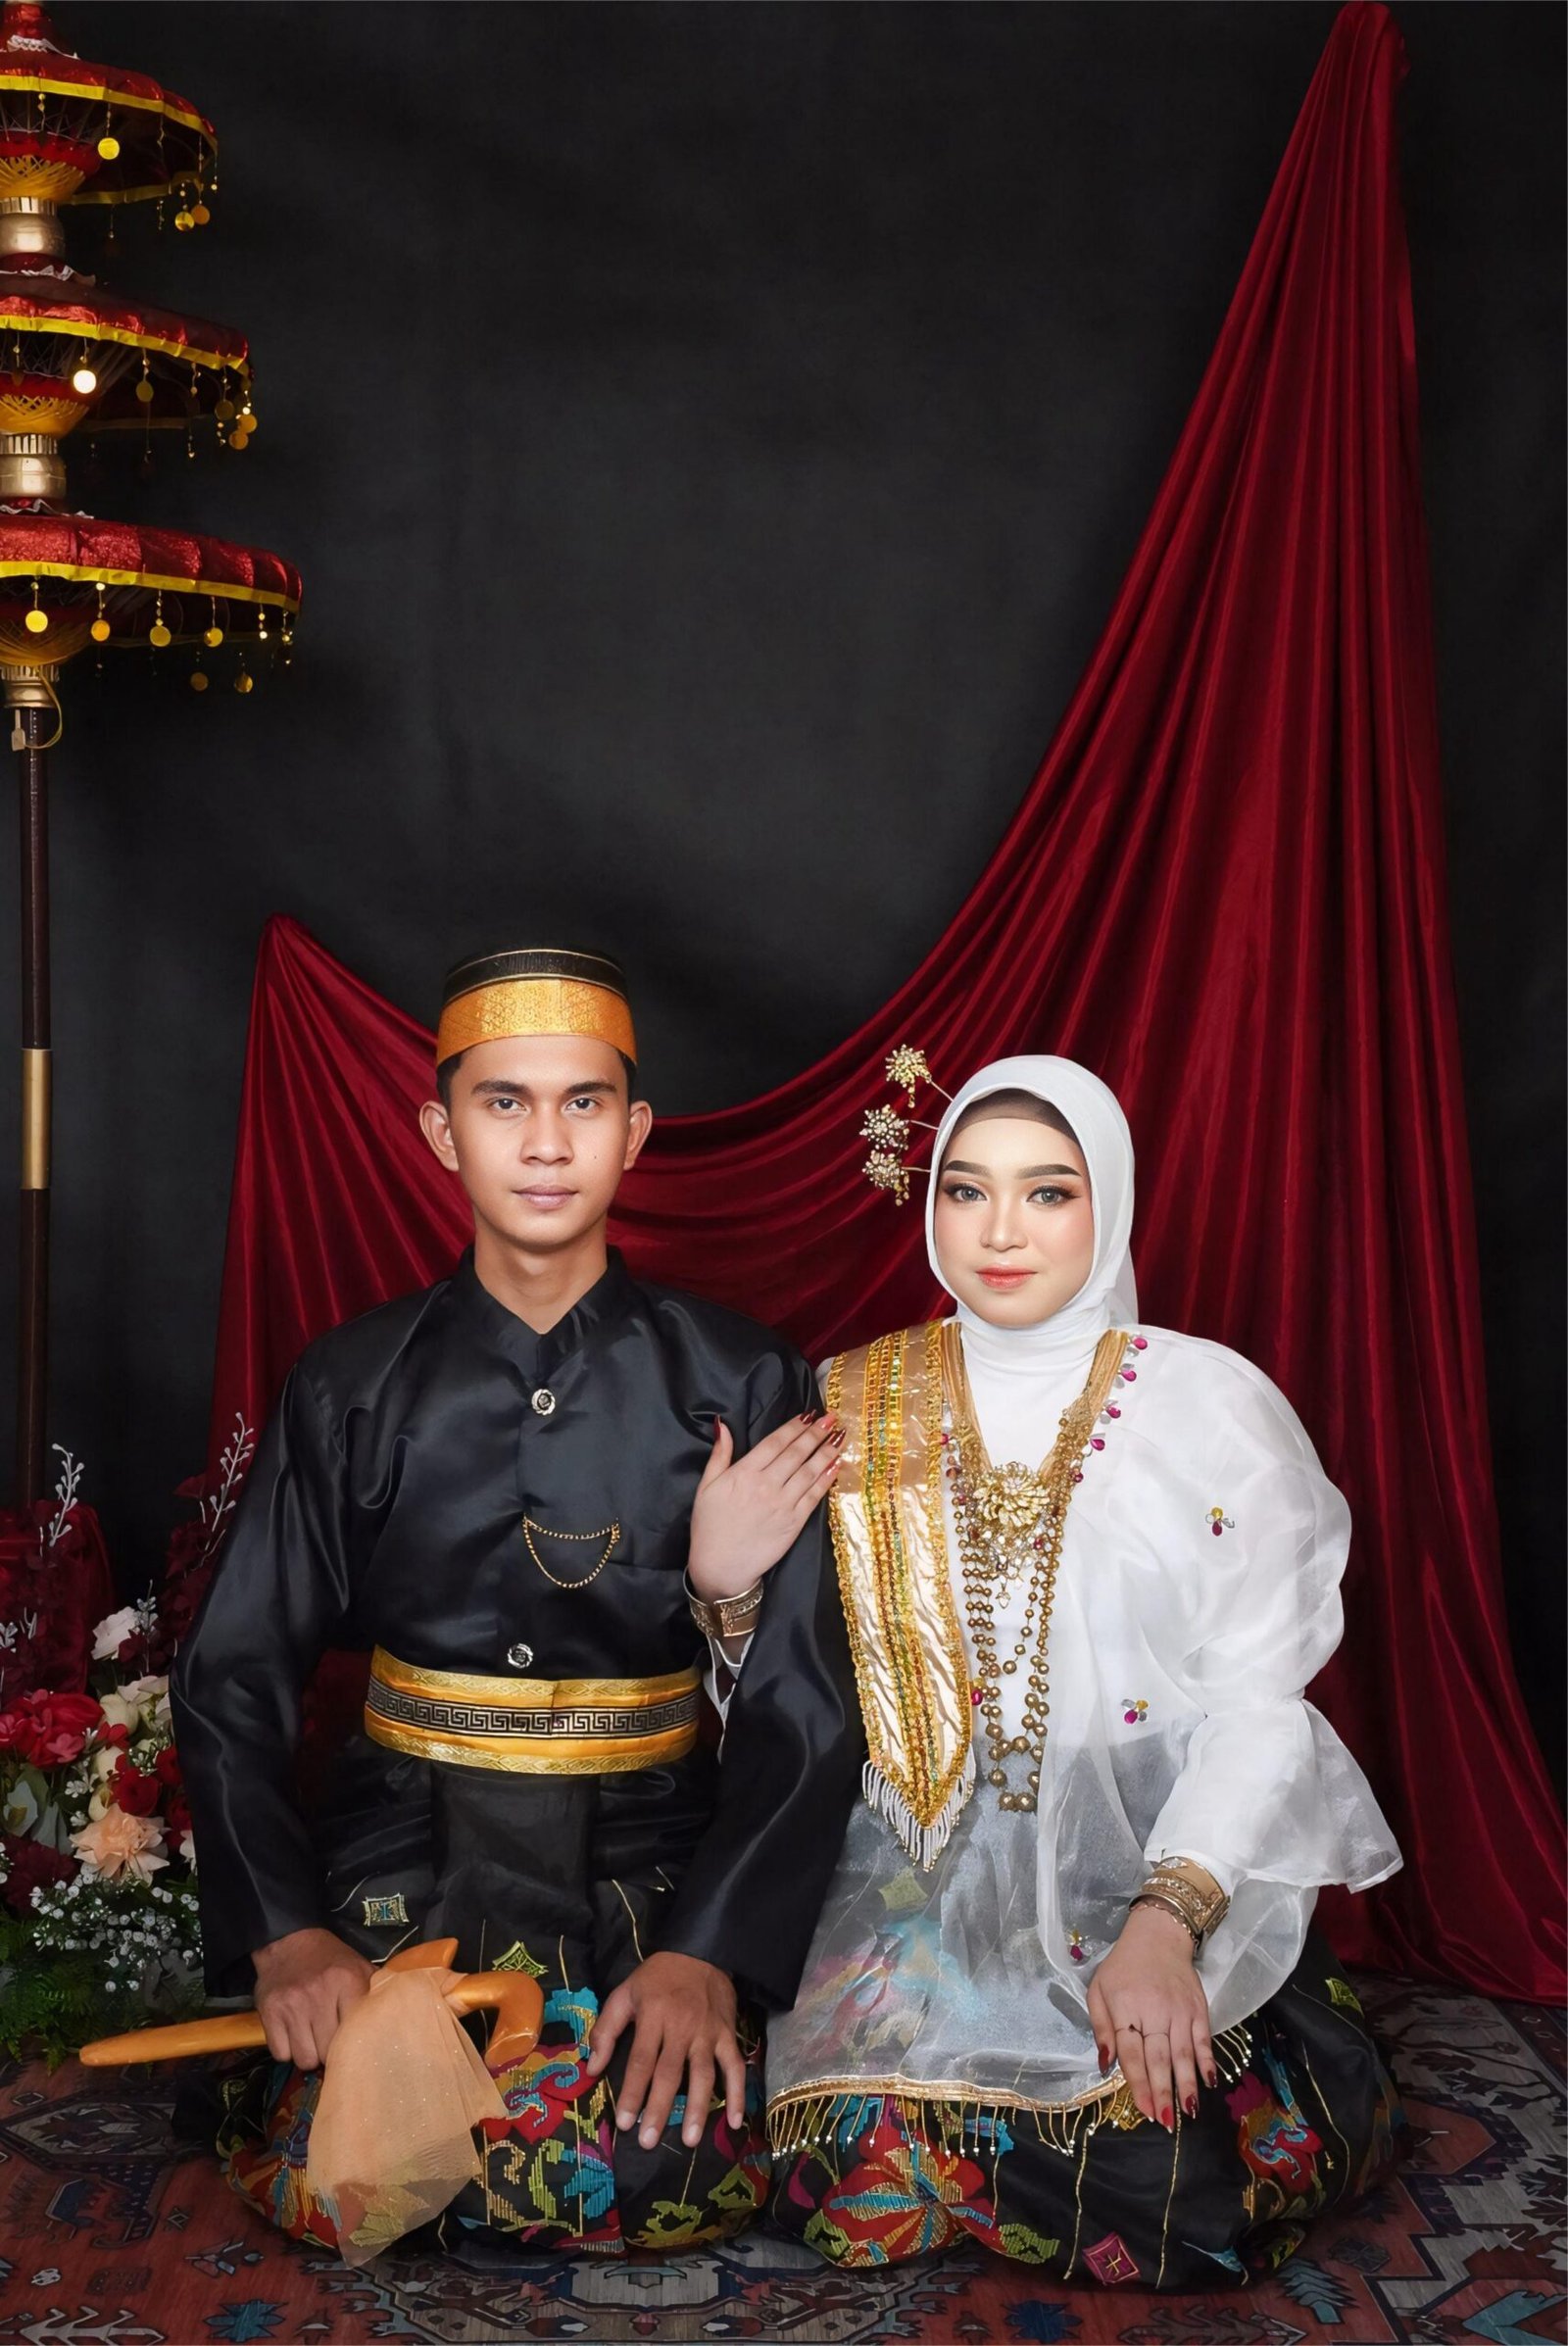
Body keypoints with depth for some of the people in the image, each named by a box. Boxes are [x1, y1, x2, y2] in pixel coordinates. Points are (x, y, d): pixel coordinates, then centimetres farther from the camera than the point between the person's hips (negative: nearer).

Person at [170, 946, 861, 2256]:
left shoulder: (744, 1390, -1)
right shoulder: (352, 1390, 3)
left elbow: (806, 1703, -5)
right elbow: (234, 1679, 1)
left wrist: (709, 1951, -20)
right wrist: (284, 1935, -15)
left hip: (648, 1864, 0)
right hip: (407, 1852, 1)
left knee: (669, 2185, -26)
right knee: (335, 2190, -23)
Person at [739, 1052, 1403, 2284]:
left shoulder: (1215, 1403, -3)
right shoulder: (859, 1409, 5)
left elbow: (1259, 1703, -5)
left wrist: (1166, 1919, -19)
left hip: (1168, 1864, -1)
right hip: (932, 1876, 2)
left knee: (1171, 2197, -21)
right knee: (867, 2169, -19)